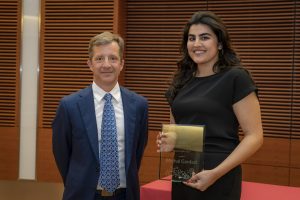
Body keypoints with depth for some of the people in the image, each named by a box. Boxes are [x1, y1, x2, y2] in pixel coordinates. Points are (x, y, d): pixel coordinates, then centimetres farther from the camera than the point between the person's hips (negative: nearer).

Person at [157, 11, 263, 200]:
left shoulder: (236, 78, -10)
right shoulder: (182, 80, 7)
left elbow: (255, 136, -13)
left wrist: (216, 173, -21)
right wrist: (169, 140, -4)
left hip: (220, 179, -6)